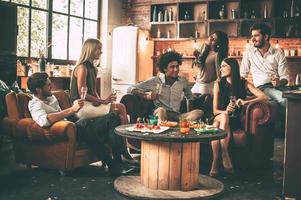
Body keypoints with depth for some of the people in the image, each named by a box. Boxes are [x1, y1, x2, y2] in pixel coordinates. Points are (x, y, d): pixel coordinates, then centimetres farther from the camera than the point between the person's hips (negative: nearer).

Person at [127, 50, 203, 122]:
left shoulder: (182, 81, 14)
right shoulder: (155, 81, 4)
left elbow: (190, 96, 30)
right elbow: (131, 89, 4)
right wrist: (146, 96, -12)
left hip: (177, 115, 3)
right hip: (159, 114, -3)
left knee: (199, 112, -24)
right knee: (161, 110, -37)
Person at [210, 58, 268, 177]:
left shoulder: (244, 84, 4)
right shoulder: (218, 84, 5)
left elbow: (264, 97, -9)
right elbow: (215, 110, 1)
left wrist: (246, 102, -23)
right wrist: (225, 112, -21)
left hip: (234, 121, -1)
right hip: (220, 117, 1)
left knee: (217, 126, -33)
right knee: (224, 117, -35)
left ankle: (215, 161, -37)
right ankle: (225, 155, -38)